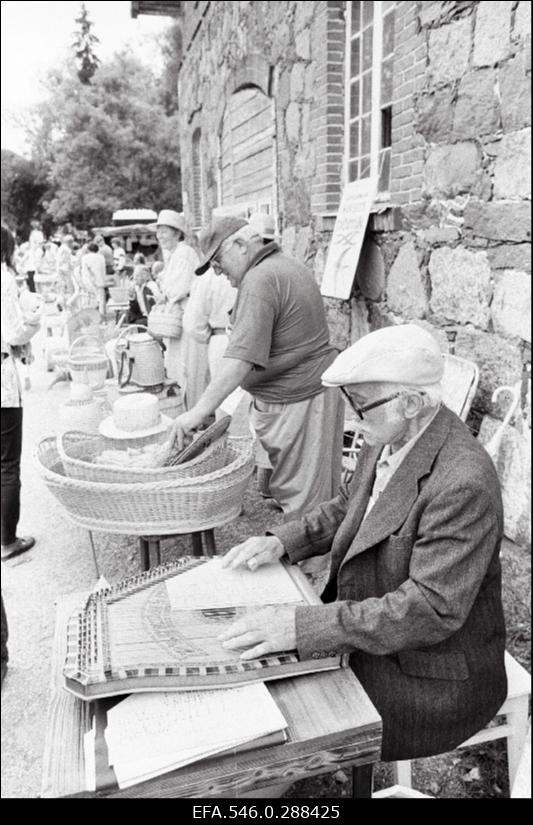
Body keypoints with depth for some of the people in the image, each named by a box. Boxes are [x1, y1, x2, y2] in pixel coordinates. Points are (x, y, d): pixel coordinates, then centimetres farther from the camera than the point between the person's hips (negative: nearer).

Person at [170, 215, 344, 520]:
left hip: (294, 401, -10)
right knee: (323, 486, 17)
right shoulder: (291, 266, 15)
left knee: (300, 490, 0)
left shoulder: (260, 281, -18)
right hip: (320, 386, 10)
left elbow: (242, 359, -27)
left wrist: (200, 411, -27)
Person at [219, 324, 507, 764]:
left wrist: (303, 626, -35)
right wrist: (283, 540, -5)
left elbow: (431, 609, -31)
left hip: (432, 676, -8)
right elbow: (346, 507, 11)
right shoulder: (388, 440, -5)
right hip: (370, 629, 8)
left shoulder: (464, 484, -32)